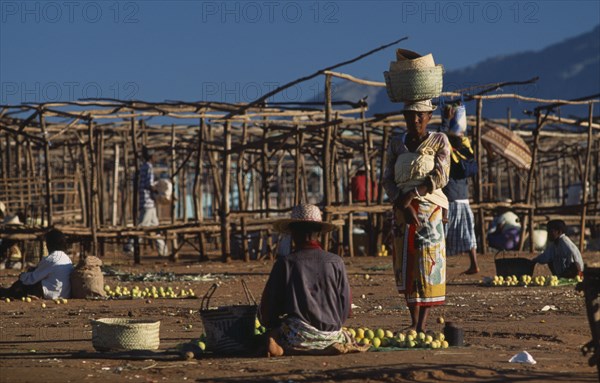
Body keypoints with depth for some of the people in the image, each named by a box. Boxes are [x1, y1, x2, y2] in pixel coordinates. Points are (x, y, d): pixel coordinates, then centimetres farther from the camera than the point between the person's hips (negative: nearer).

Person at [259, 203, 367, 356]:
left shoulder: (284, 263, -4)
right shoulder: (336, 262, 1)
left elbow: (269, 304, 2)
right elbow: (345, 306, 7)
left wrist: (271, 325, 22)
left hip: (298, 336, -2)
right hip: (331, 335, 2)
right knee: (346, 337, 34)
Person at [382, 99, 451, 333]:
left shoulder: (439, 141, 1)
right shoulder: (396, 144, 9)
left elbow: (440, 177, -8)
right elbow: (387, 180, 3)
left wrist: (412, 194, -17)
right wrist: (404, 206, -12)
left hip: (428, 209, -3)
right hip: (402, 209, 3)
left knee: (427, 264, -7)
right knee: (406, 266, 1)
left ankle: (422, 326, -7)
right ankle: (414, 324, 6)